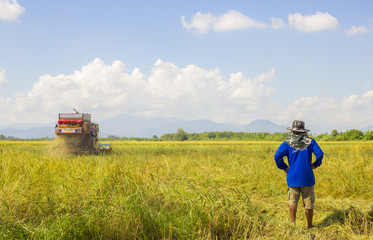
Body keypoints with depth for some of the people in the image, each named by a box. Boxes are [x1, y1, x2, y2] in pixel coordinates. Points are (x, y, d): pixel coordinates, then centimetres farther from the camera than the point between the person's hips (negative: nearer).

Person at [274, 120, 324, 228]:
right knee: (308, 203, 8)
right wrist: (315, 164, 6)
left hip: (293, 177, 0)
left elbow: (277, 156, -11)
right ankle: (309, 225, 16)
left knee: (292, 201, 11)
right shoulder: (310, 141, 0)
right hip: (307, 178, 0)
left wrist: (284, 167, 1)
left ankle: (293, 223, 5)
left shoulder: (287, 143, -2)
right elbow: (320, 153, -9)